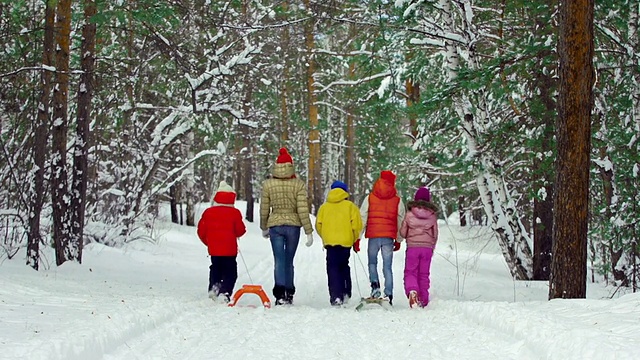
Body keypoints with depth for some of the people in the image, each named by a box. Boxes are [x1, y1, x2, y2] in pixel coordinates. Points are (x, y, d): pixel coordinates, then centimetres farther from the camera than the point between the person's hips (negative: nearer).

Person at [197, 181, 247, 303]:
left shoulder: (208, 212, 0)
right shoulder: (234, 213, -9)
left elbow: (201, 231, 4)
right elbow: (240, 230, -5)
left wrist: (208, 242, 20)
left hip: (214, 249, 3)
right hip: (229, 250, -3)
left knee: (215, 270, 22)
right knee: (230, 273, 2)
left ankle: (214, 288, 8)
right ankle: (225, 293, -13)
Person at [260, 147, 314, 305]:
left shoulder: (268, 184, -1)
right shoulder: (298, 184, -6)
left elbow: (264, 209, 6)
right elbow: (303, 209, -8)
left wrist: (264, 228, 21)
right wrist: (309, 232, -2)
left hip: (275, 226, 0)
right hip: (293, 225, 0)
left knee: (279, 261, -1)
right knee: (289, 261, 13)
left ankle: (280, 294, -16)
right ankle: (289, 294, 17)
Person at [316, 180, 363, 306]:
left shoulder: (324, 206, 9)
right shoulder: (350, 206, 3)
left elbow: (318, 225, 9)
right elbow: (357, 225, -3)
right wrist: (354, 239, 11)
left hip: (329, 242, 0)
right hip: (345, 241, 0)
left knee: (332, 268, 1)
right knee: (344, 266, 17)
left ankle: (335, 296, -10)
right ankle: (345, 293, 13)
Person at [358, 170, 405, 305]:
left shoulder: (369, 198, 1)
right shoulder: (397, 200, 3)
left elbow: (362, 218, 1)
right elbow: (401, 221, 9)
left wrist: (357, 239, 5)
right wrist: (398, 240, 19)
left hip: (373, 236, -1)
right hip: (389, 237, 1)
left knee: (372, 262, 17)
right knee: (387, 267, 5)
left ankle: (375, 284, -5)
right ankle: (389, 295, -2)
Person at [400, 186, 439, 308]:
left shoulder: (409, 214, -6)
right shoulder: (432, 215, 0)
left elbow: (402, 232, 0)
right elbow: (435, 234, 8)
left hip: (412, 247, -2)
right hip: (427, 248, 2)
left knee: (410, 272, 5)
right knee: (424, 274, 11)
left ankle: (412, 291, -25)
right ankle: (423, 301, 11)